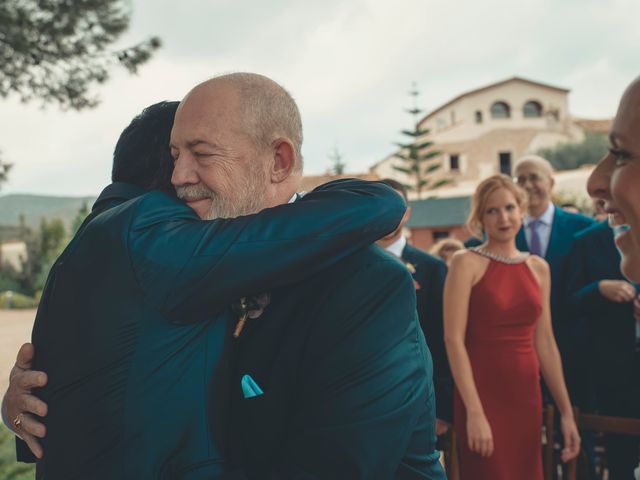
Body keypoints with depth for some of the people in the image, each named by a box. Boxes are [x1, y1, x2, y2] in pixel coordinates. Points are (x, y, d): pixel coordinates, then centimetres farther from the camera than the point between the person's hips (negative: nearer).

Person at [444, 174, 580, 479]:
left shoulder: (539, 268, 9)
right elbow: (453, 339, -13)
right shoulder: (466, 263, -6)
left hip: (526, 396, 5)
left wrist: (566, 412, 7)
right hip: (482, 395, -5)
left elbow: (544, 342, 10)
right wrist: (474, 412, -19)